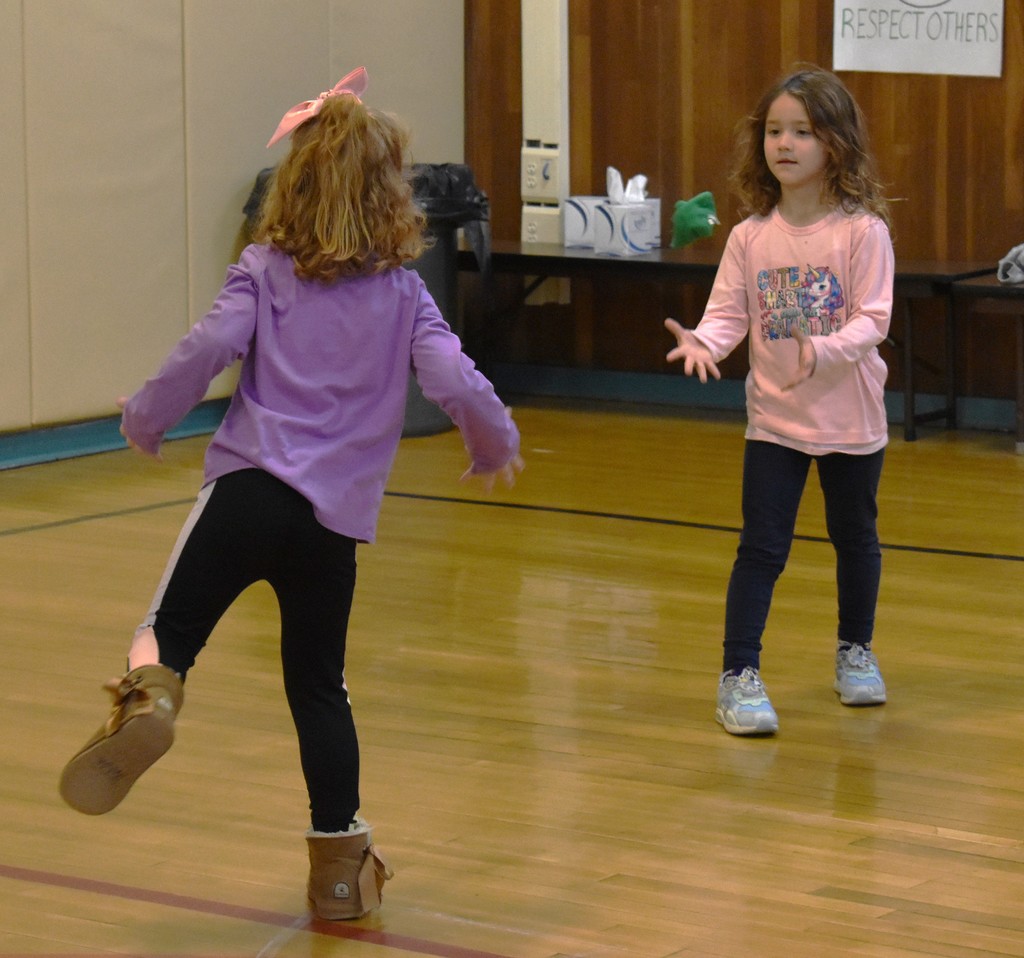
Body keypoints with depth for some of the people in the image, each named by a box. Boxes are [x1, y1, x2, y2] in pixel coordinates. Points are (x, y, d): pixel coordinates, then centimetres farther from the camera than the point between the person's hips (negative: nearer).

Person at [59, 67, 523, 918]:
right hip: (336, 516, 2)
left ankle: (149, 694, -29)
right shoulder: (401, 291, 8)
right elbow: (457, 384, -1)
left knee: (173, 628, 7)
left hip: (250, 487, -2)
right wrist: (496, 446, 18)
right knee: (320, 686, 13)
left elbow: (208, 350, -9)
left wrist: (145, 420, 7)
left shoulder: (264, 272, 4)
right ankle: (340, 860, 15)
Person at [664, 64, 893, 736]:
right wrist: (703, 342, -28)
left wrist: (822, 351, -33)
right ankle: (740, 676, 0)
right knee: (762, 548, -3)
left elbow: (872, 320, -16)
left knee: (855, 536, 18)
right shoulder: (751, 238, -3)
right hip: (774, 419, 1)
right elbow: (729, 312, -6)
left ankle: (856, 651, 39)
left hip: (851, 418, -1)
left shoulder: (862, 231, -13)